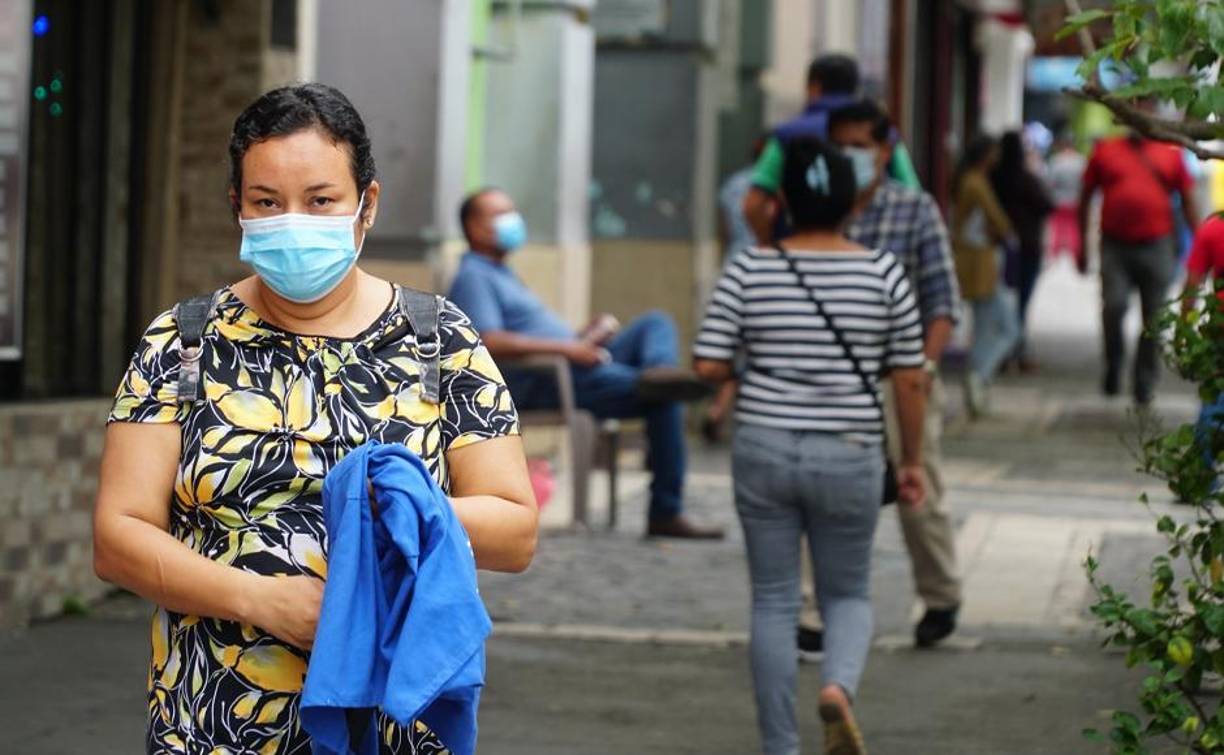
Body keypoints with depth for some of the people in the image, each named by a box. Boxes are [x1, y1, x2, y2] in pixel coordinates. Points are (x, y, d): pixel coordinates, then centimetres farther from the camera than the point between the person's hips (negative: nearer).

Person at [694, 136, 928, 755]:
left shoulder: (749, 271, -3)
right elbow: (910, 380, -1)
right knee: (848, 594, 15)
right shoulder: (882, 273, -3)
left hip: (763, 449, 1)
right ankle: (839, 685, -15)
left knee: (773, 603, 10)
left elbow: (708, 366, -6)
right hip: (849, 456, 0)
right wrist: (911, 461, 10)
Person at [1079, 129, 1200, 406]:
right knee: (1113, 307, -16)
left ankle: (1144, 385, 15)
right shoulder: (1105, 151, 7)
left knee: (1154, 318, 3)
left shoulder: (1170, 154, 8)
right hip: (1115, 246, -1)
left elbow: (1188, 201, 11)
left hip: (1157, 246, 1)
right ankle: (1113, 364, 8)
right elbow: (1086, 198, 11)